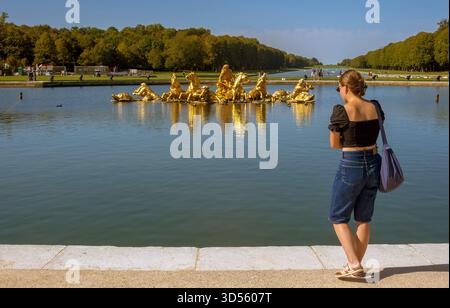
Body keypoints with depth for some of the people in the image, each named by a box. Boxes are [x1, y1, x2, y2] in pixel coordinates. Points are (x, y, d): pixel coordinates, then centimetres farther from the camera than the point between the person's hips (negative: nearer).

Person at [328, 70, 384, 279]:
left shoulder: (341, 111, -15)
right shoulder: (375, 107, 2)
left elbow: (334, 144, -6)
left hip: (351, 167, -6)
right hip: (373, 164, 6)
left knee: (338, 219, 9)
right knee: (364, 219, 15)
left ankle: (354, 265, 1)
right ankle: (356, 266, 24)